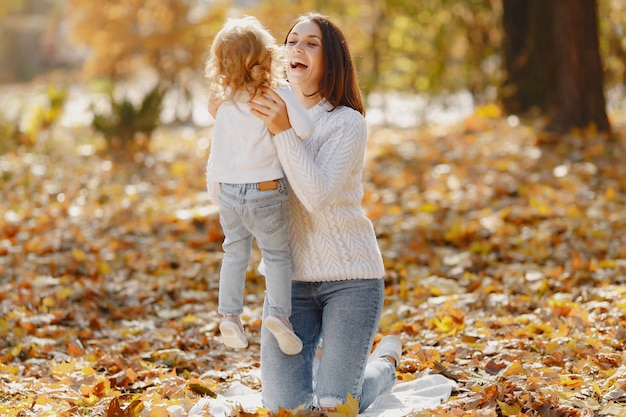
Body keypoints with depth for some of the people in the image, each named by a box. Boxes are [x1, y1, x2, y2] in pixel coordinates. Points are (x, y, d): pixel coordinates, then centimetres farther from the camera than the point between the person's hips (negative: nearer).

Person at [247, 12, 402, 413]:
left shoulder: (346, 123, -11)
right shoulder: (271, 115, 5)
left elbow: (317, 195, -24)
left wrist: (285, 132, -28)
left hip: (349, 276, -4)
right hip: (290, 275, 4)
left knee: (333, 407, -7)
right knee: (283, 407, -2)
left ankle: (386, 360, 26)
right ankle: (320, 357, 32)